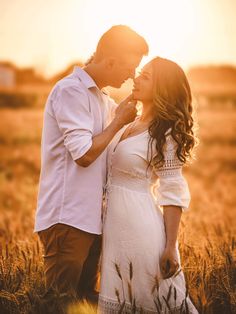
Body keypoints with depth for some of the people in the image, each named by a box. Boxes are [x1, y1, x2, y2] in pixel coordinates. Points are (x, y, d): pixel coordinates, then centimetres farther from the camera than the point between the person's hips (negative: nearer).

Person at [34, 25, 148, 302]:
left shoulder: (102, 99, 15)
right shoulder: (70, 91, -12)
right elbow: (84, 154, -19)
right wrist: (119, 121, -9)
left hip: (91, 216, 9)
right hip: (67, 219, -9)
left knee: (87, 297, 13)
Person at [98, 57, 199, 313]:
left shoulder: (165, 134, -13)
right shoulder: (129, 125, 9)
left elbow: (173, 195, -16)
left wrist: (171, 247, -18)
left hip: (140, 222, -8)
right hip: (115, 220, 8)